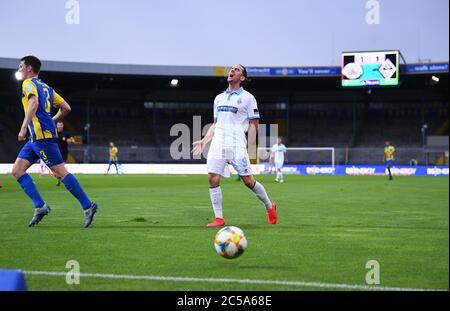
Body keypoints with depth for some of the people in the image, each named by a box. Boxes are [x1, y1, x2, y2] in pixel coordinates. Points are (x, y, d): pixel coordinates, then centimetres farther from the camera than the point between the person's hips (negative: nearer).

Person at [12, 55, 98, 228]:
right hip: (36, 137, 9)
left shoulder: (29, 83, -4)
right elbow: (66, 108, 19)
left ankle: (88, 206, -8)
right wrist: (52, 122, 31)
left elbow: (34, 103, -23)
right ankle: (40, 206, -1)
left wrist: (23, 127, -27)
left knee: (61, 172, -9)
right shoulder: (46, 87, 21)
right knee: (17, 170, 6)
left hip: (41, 135, -9)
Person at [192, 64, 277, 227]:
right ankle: (219, 218, -2)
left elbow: (254, 124, 1)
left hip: (237, 145, -5)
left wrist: (249, 148, -7)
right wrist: (204, 141, 12)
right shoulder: (219, 98, 20)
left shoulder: (247, 97, 3)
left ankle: (270, 207, 17)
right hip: (218, 144, 5)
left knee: (248, 180, -6)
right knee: (212, 178, -9)